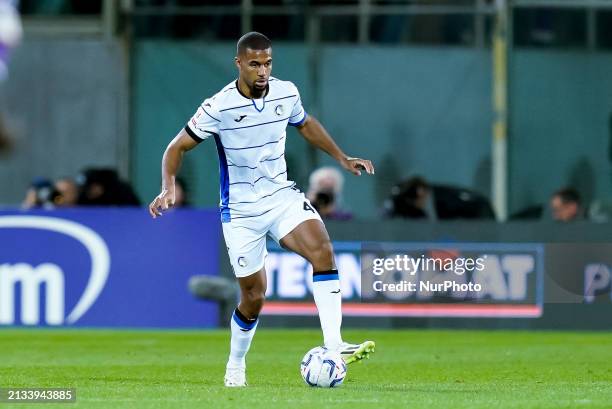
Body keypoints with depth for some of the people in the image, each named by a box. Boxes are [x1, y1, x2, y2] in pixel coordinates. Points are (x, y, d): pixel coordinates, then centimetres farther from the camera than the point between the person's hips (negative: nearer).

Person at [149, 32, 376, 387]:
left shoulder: (286, 93, -3)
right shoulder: (219, 107, -16)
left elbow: (306, 124, 19)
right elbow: (178, 148, -9)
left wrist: (343, 158, 15)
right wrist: (169, 188, -26)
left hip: (282, 195, 3)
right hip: (241, 209, -3)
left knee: (322, 249, -25)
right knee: (254, 296, 1)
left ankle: (333, 346, -30)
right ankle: (236, 367, 28)